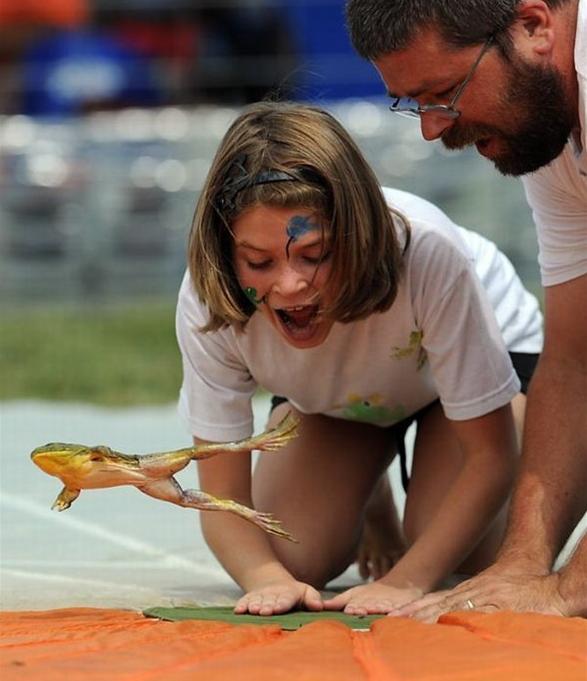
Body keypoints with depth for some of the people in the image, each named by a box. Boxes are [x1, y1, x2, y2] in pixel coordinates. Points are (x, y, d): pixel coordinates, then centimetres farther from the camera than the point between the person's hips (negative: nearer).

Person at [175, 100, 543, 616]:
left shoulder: (426, 254, -43)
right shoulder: (209, 301, -35)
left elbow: (491, 454, -33)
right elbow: (223, 496, -27)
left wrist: (405, 583, -44)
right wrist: (268, 579, -49)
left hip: (479, 350, -2)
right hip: (330, 396, 3)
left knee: (459, 567, -22)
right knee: (290, 559, -16)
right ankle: (370, 509, 17)